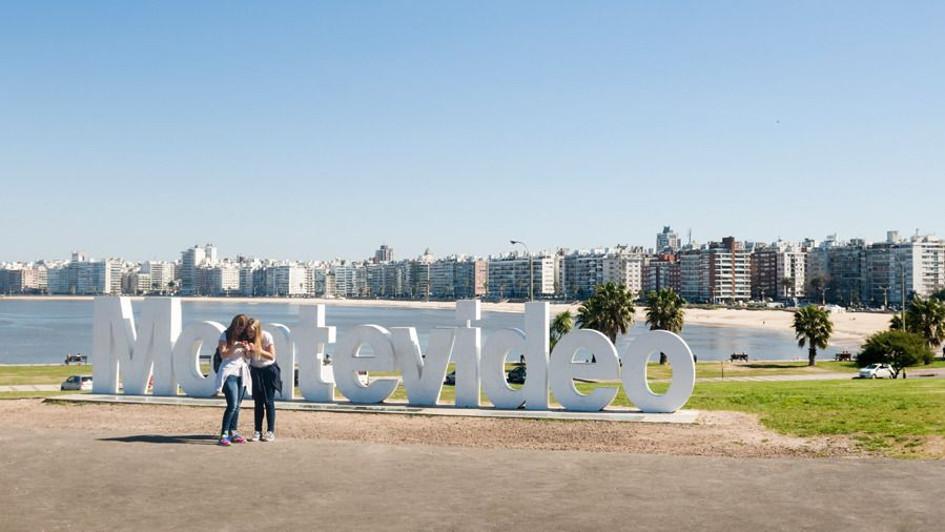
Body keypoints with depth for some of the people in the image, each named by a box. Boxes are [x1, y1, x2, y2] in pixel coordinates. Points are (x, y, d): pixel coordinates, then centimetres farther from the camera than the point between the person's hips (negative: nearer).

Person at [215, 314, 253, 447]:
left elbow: (248, 356, 13)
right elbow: (222, 354, -8)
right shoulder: (226, 335, -2)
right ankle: (224, 435, -14)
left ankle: (233, 432, 13)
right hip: (229, 373, -6)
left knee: (237, 406, 7)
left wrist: (247, 349, -9)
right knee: (232, 405, -15)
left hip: (242, 373, 6)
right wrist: (235, 347, -21)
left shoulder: (244, 337, 12)